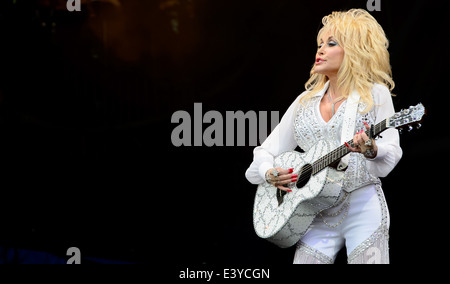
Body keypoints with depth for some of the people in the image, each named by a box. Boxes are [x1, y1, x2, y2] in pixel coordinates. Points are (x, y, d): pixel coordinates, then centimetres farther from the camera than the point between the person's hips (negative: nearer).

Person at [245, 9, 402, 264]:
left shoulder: (375, 94, 4)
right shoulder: (305, 102, 16)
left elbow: (391, 155, -4)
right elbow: (266, 151, 17)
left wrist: (371, 150, -26)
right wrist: (270, 174, -5)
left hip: (363, 206, -3)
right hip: (317, 212, 3)